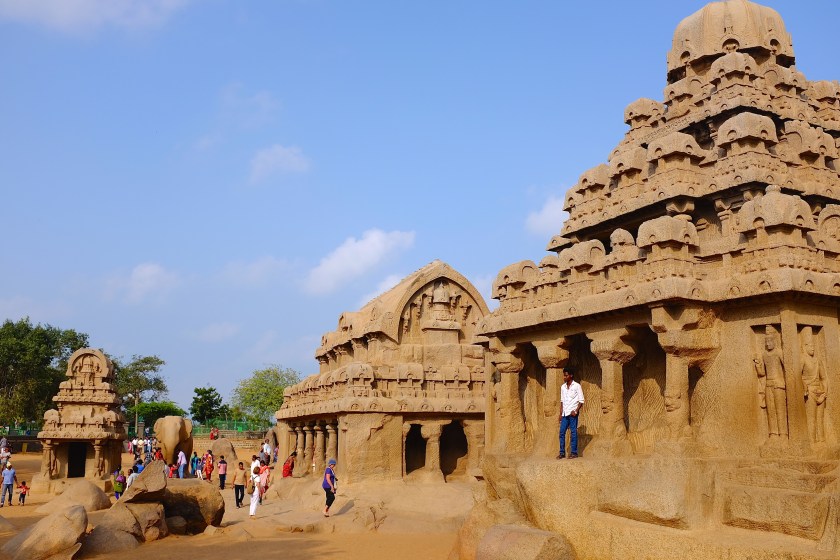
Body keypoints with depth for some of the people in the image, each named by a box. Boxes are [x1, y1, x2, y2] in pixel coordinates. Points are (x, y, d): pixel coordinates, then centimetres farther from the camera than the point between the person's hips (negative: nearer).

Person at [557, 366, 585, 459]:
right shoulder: (563, 387, 13)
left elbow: (581, 401, -4)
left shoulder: (577, 386, -4)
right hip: (565, 413, 5)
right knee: (562, 432, 2)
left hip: (572, 413, -5)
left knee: (573, 432, -2)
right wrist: (561, 413, 11)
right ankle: (562, 452, 8)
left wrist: (576, 411, -14)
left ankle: (574, 453, 4)